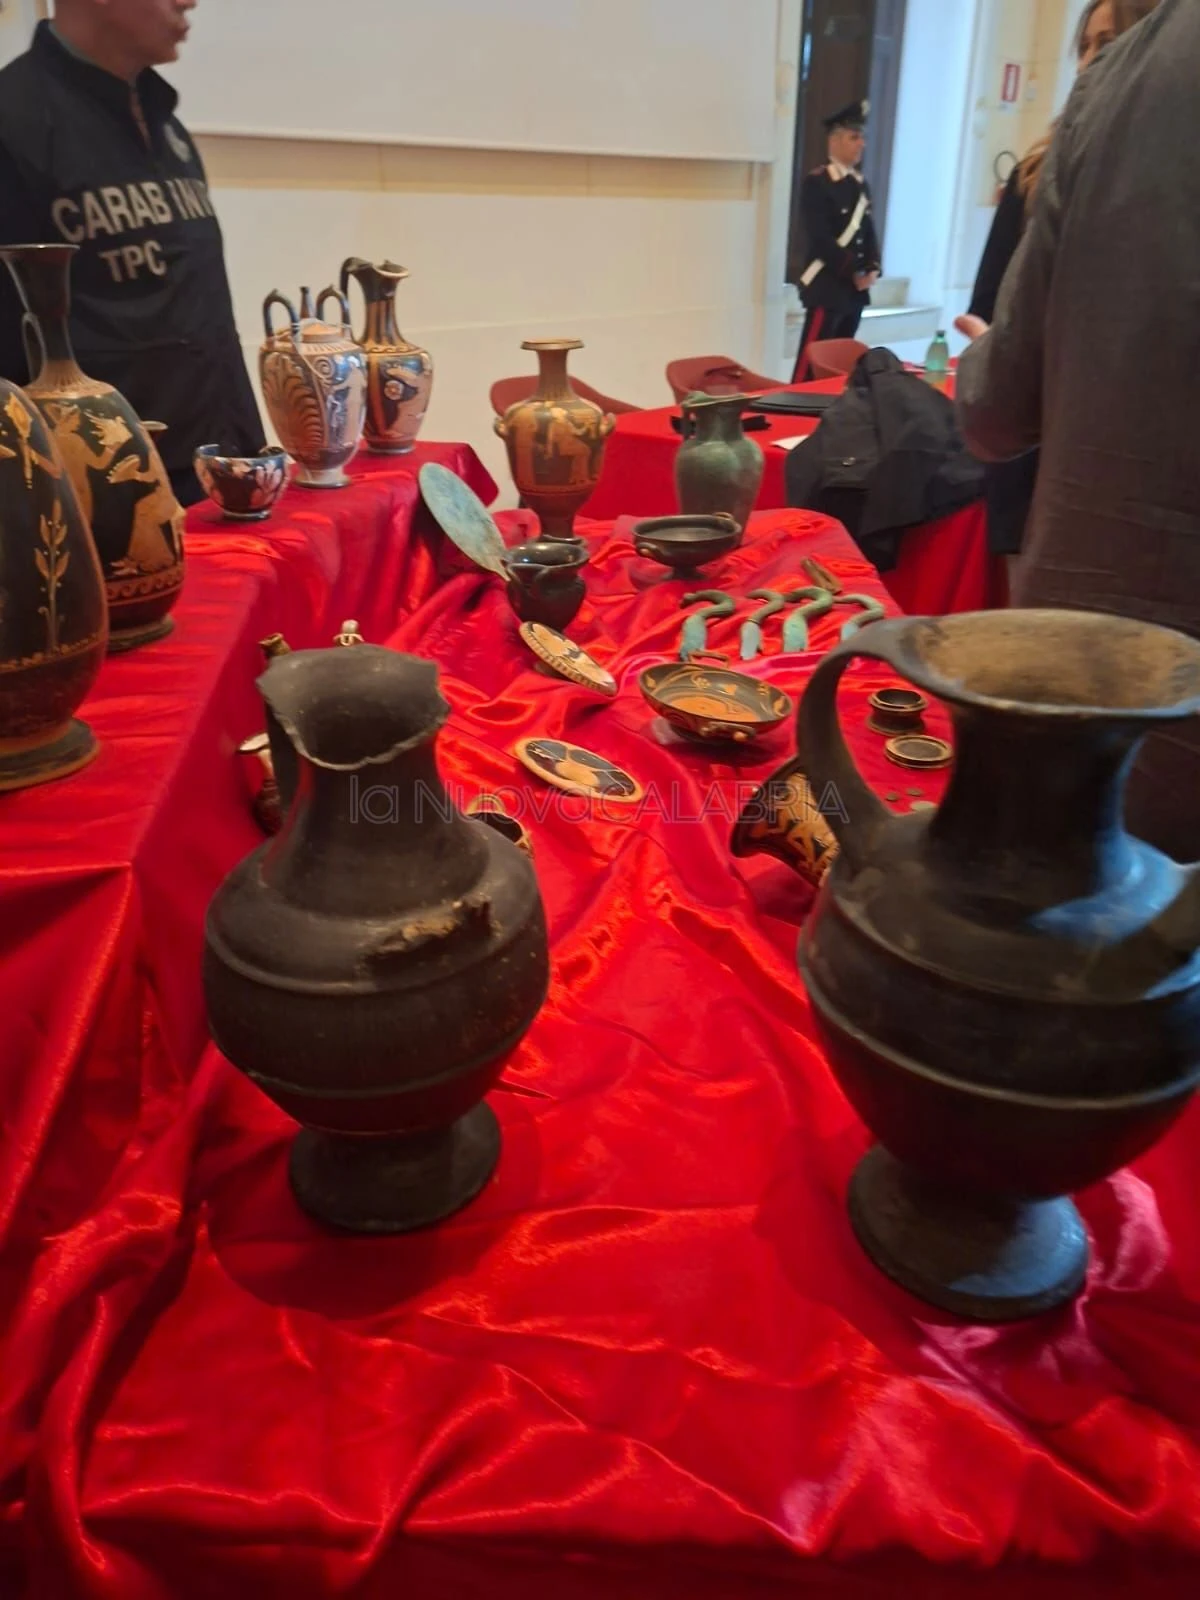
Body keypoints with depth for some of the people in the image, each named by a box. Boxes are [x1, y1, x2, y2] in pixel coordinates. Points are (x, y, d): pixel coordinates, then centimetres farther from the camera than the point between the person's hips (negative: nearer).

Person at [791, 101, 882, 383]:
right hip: (827, 287, -8)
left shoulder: (860, 184, 16)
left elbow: (868, 231, 18)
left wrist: (872, 269, 0)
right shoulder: (816, 183, -8)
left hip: (856, 289, 8)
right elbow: (820, 239, -16)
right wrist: (853, 272, -15)